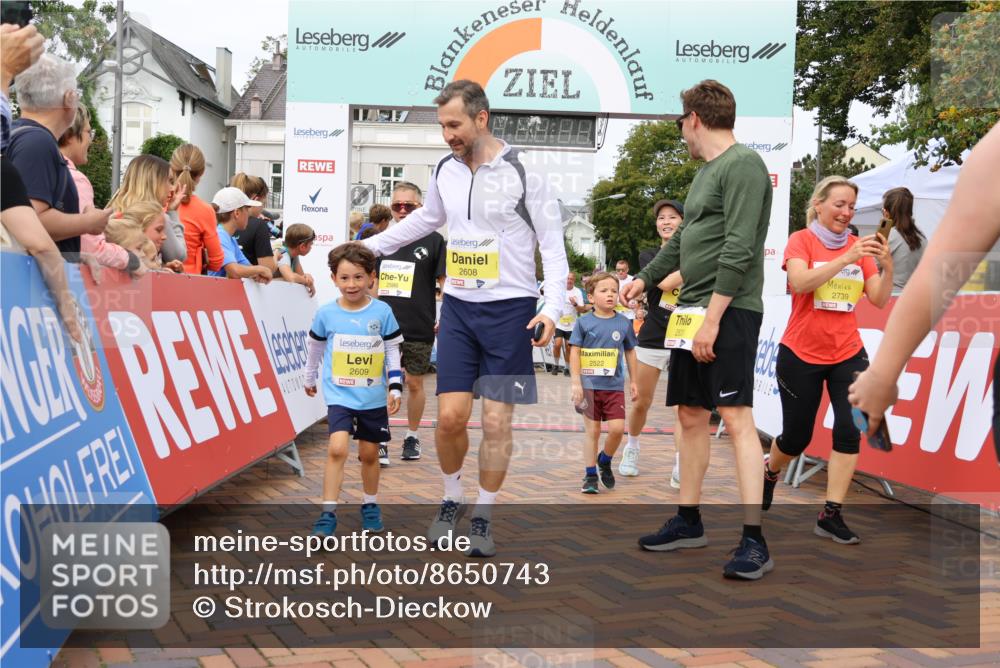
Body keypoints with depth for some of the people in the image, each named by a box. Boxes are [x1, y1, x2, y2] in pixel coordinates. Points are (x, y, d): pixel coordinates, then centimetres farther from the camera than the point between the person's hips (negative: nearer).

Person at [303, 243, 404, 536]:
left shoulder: (382, 312, -4)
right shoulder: (326, 313, -4)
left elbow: (393, 352, 2)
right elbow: (315, 349, 13)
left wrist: (395, 388, -3)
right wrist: (310, 379, 23)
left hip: (373, 397, 1)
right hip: (339, 395, -1)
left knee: (369, 454, 11)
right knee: (337, 448, -17)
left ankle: (370, 506, 31)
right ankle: (328, 513, -10)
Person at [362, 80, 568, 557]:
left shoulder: (521, 174, -10)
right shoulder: (444, 171, 5)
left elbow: (553, 244, -5)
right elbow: (426, 219, 25)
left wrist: (551, 309, -15)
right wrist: (369, 246, 28)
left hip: (509, 310, -4)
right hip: (458, 307, 4)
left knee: (496, 421, -1)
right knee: (450, 415, -2)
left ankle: (483, 517, 15)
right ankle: (451, 501, 22)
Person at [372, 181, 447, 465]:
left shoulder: (433, 241, -1)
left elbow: (445, 282, -1)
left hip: (419, 328, -2)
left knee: (414, 383, 9)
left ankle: (412, 437, 26)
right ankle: (381, 442, 3)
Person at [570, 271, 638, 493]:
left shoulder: (624, 323, 4)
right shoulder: (584, 322, -2)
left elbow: (630, 352, 13)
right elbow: (575, 352, -3)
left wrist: (633, 381, 14)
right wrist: (576, 383, -9)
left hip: (614, 386, 1)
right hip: (589, 385, -1)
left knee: (617, 428, -8)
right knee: (592, 431, 4)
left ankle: (605, 460, 20)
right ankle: (590, 475, 15)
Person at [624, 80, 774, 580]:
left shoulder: (743, 164, -10)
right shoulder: (705, 172, 19)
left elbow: (739, 249, -19)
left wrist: (712, 317, -22)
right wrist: (645, 279, 42)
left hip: (729, 312, -9)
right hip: (691, 312, 9)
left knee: (736, 417, -11)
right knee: (691, 416, 13)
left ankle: (754, 542, -10)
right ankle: (688, 522, 23)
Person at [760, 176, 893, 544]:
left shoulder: (858, 246, 4)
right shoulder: (801, 240, -6)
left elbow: (879, 299, -1)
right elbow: (800, 282, -24)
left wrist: (887, 265, -19)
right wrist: (847, 258, -31)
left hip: (848, 354, 3)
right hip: (801, 354, -3)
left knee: (849, 429, -12)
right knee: (797, 437, 7)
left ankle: (831, 516, -5)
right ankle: (770, 472, 41)